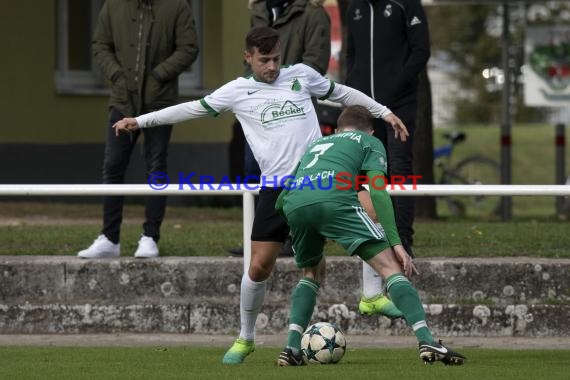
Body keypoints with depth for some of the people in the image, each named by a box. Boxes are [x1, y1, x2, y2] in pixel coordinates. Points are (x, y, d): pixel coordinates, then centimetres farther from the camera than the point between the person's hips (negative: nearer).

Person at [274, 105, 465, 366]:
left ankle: (291, 348, 15)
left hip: (294, 207, 5)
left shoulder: (316, 144, 41)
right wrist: (395, 243, 2)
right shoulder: (369, 142, 26)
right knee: (391, 267, -2)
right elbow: (378, 191, 8)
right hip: (335, 200, -5)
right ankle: (426, 342, -18)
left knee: (312, 272, 30)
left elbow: (280, 200, 36)